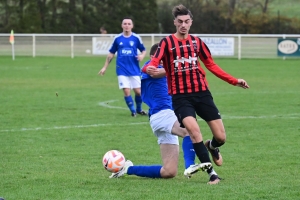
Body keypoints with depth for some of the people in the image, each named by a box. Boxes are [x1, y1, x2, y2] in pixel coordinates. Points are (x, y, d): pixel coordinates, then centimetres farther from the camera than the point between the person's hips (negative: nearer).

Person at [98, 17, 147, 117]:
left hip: (134, 70, 0)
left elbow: (143, 50, 8)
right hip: (122, 70, 0)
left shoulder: (136, 38, 0)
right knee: (126, 91, -9)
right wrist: (105, 67, 12)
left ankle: (139, 109, 25)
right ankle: (133, 111, 8)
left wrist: (142, 55, -16)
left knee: (138, 91, 0)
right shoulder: (117, 38, 4)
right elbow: (111, 53, 12)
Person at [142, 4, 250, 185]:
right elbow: (154, 62, -15)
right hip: (180, 96, -3)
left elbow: (212, 65, 16)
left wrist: (234, 81, 10)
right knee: (193, 129, -28)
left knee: (221, 137, -1)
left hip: (202, 93, 3)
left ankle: (211, 146, 39)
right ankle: (212, 174, -18)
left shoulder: (197, 42, 9)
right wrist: (149, 69, -40)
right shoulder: (167, 42, -2)